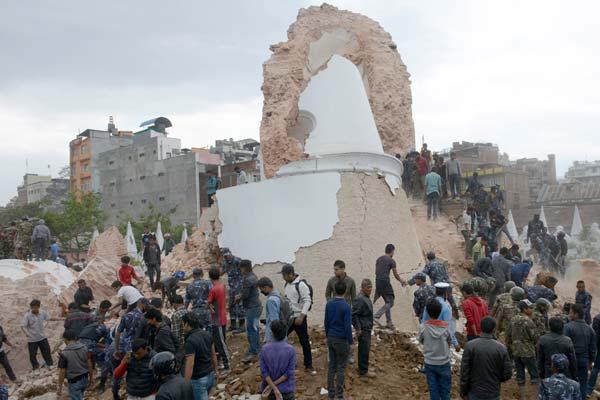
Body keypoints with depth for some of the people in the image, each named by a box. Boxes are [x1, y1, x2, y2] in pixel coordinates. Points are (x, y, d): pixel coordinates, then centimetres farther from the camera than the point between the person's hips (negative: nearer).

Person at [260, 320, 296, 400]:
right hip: (287, 389, -2)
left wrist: (274, 388, -11)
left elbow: (264, 372, -11)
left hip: (270, 389, 2)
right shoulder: (290, 350, -14)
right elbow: (290, 373, -15)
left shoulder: (264, 349, -10)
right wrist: (272, 385, -11)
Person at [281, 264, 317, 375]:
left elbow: (307, 301, -21)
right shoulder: (286, 284, 6)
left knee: (304, 342, 3)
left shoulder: (301, 284, -19)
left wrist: (301, 316, -26)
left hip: (299, 318, -7)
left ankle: (308, 366, 18)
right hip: (287, 318, 7)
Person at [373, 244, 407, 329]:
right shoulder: (391, 261, -6)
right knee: (390, 302, -2)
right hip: (385, 282, -8)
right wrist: (402, 281, 16)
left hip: (377, 282, 8)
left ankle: (389, 322, 16)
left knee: (387, 302, 16)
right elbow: (396, 275, -3)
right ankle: (376, 316, -15)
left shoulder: (378, 259, 14)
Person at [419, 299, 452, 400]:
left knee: (433, 388, 13)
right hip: (444, 362, 0)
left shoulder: (423, 327, -15)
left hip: (429, 363, 1)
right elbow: (449, 342, 0)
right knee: (445, 388, 15)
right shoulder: (446, 327, -15)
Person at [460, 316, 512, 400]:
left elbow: (464, 371, -9)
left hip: (474, 393, -1)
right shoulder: (501, 348, -10)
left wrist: (463, 392, 2)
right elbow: (508, 373, -4)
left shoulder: (470, 346, -13)